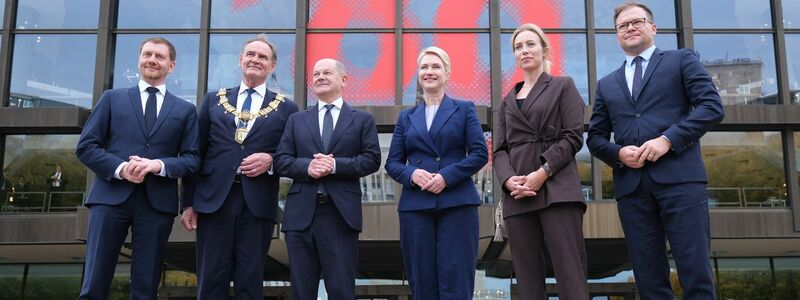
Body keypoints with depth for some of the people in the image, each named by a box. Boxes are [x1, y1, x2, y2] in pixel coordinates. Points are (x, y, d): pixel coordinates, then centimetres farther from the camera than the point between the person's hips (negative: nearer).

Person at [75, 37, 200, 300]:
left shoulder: (185, 110, 13)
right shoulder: (112, 98, 13)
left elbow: (193, 159, 6)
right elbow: (86, 146, 6)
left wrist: (159, 165, -13)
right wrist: (120, 168, -12)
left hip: (158, 201, 1)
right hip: (111, 196, 0)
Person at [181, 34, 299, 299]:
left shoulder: (286, 108, 9)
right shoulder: (213, 100, 14)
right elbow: (196, 152, 11)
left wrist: (271, 160, -12)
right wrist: (188, 202, 5)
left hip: (258, 204, -1)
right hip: (214, 200, 1)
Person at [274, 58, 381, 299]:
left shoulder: (363, 120, 11)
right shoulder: (296, 120, 17)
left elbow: (372, 159, 0)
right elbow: (281, 161, 8)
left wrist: (335, 165, -13)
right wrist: (307, 166, -12)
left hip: (341, 214, -2)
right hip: (301, 213, 3)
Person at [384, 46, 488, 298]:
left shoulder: (464, 109, 9)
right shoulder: (406, 117, 15)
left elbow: (480, 153, 0)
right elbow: (392, 162, 11)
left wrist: (447, 176, -14)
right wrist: (411, 174, -11)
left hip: (457, 204, -2)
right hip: (415, 207, 3)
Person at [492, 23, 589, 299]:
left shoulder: (563, 86, 13)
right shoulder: (507, 101, 23)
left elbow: (573, 136, 0)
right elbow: (499, 149, 13)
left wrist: (543, 173, -13)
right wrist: (508, 179, -9)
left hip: (557, 189, -4)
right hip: (518, 196, 4)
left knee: (570, 275, -12)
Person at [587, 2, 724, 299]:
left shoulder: (682, 60, 12)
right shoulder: (606, 84, 22)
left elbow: (712, 106, 0)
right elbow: (595, 138, 18)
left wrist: (668, 139, -13)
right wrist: (618, 153, -4)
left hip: (679, 176, -3)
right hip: (630, 185, 3)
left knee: (696, 271, -6)